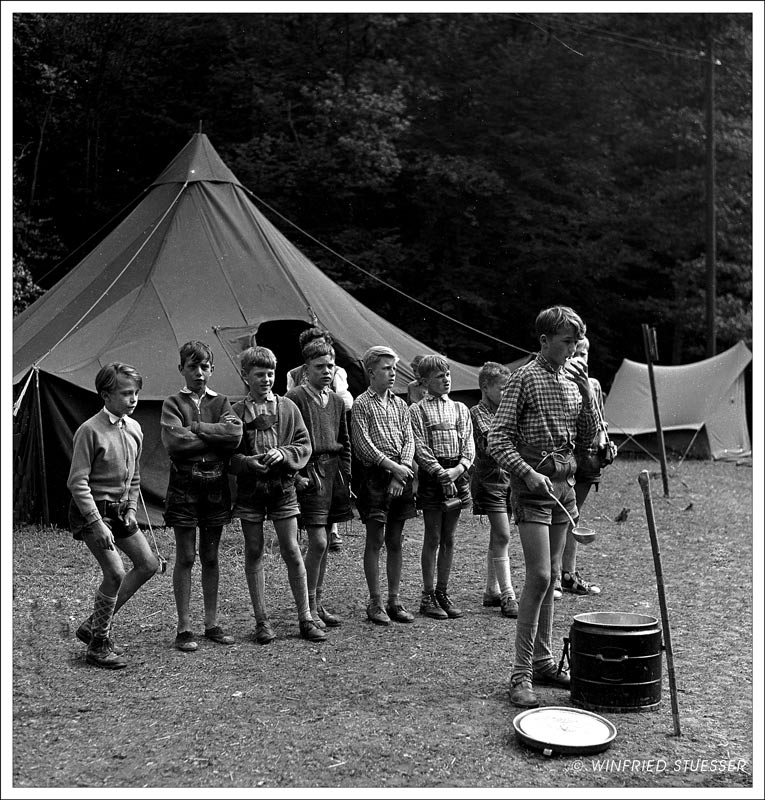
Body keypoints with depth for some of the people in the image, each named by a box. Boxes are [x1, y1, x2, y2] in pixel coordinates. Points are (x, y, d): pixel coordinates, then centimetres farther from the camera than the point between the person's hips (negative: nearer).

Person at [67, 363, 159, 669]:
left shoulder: (134, 428, 6)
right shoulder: (90, 430, -17)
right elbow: (77, 482, -18)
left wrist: (131, 510, 7)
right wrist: (97, 524, -22)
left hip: (120, 510, 8)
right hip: (92, 510, -8)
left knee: (148, 564, 7)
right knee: (115, 572, -15)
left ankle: (94, 626, 17)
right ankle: (98, 646, 2)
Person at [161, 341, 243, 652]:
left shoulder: (221, 402, 9)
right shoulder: (173, 403, 1)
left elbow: (236, 433, -11)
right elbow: (174, 442, -16)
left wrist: (196, 428, -13)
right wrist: (215, 437, -9)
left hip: (216, 485, 3)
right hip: (184, 485, -3)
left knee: (210, 557, 10)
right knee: (185, 557, 2)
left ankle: (212, 623, 19)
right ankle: (184, 627, 8)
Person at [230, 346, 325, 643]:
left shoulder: (288, 408, 4)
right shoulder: (236, 412, 0)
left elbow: (304, 445, 4)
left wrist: (283, 454, -13)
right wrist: (246, 462, -17)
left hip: (282, 487, 0)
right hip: (249, 488, 0)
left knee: (292, 552, 1)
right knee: (254, 554, 6)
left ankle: (305, 618, 10)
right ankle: (262, 621, 16)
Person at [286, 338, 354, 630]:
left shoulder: (336, 401, 14)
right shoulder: (294, 398, -8)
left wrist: (346, 477, 13)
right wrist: (297, 475, -14)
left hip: (333, 472, 7)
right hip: (309, 473, -7)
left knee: (323, 542, 11)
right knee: (318, 542, -10)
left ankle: (318, 603, 21)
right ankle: (309, 608, 2)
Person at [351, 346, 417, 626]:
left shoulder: (399, 404, 13)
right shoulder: (361, 404, -3)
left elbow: (409, 440, 7)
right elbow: (363, 444, -11)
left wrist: (403, 470, -8)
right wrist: (392, 466, -14)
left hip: (400, 476, 5)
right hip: (374, 476, -5)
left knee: (395, 542, 9)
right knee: (375, 541, -1)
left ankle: (394, 600, 16)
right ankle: (375, 603, 5)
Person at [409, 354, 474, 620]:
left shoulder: (460, 409, 14)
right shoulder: (417, 410, 0)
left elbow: (469, 444, 7)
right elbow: (420, 447, -9)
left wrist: (459, 468, -10)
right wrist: (440, 471, -19)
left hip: (457, 476, 4)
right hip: (432, 476, -4)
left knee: (449, 538, 8)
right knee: (433, 538, -1)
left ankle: (443, 593, 17)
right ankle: (428, 597, 6)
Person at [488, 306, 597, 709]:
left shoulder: (571, 381, 13)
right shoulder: (524, 379, -8)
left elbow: (587, 435, 13)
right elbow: (498, 438, -12)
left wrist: (586, 391, 1)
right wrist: (528, 472, -24)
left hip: (563, 483, 7)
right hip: (533, 483, -7)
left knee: (551, 577, 11)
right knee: (539, 576, -12)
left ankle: (542, 661, 22)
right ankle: (521, 674, -6)